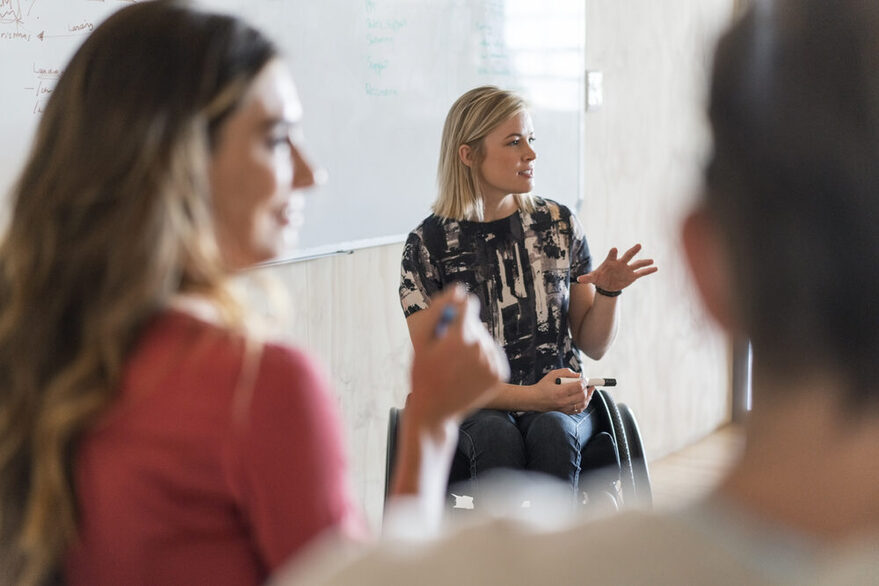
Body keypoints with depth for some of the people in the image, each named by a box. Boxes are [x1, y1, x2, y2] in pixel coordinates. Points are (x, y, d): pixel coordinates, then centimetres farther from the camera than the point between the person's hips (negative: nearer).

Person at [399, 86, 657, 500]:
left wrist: (609, 291, -11)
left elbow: (594, 345, 10)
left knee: (553, 432, -32)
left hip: (563, 404, 2)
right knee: (498, 438, -35)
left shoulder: (558, 224, 5)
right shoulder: (429, 243, -3)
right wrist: (530, 396, -20)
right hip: (475, 408, -2)